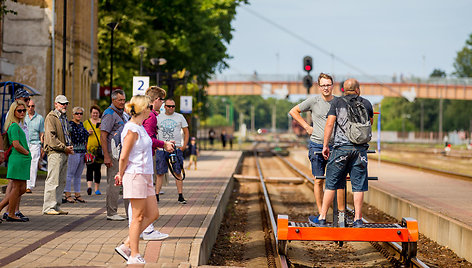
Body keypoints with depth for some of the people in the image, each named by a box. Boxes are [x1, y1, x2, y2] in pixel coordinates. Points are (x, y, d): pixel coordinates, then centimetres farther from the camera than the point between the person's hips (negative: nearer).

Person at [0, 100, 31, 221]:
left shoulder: (16, 125, 17)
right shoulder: (14, 126, -14)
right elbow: (16, 145, -21)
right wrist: (27, 152, -6)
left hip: (22, 161, 10)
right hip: (18, 160, -10)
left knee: (22, 189, 11)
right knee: (16, 188, -2)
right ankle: (11, 215, 6)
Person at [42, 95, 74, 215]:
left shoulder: (64, 117, 22)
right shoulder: (51, 117, -7)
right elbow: (51, 137, -15)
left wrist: (70, 146, 11)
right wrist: (64, 148, -15)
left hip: (64, 153, 9)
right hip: (55, 152, -9)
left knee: (62, 181, 10)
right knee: (53, 180, -10)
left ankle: (56, 207, 15)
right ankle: (48, 207, -8)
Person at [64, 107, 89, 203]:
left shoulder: (81, 124, 17)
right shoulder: (69, 124, -7)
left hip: (82, 152, 8)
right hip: (74, 151, -8)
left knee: (78, 175, 11)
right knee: (70, 174, -6)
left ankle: (77, 194, 15)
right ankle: (67, 194, -3)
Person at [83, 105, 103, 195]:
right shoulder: (86, 123, 11)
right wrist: (87, 133, -7)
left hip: (99, 149, 1)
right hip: (89, 148, -1)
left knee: (98, 168, 4)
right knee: (90, 167, -13)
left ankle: (97, 188, 11)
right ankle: (89, 186, -24)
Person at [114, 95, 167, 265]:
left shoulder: (140, 128, 15)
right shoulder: (132, 130, -16)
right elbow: (123, 157, -16)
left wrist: (121, 174, 17)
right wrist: (121, 174, -2)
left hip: (145, 176, 10)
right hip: (135, 176, -10)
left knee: (153, 214, 9)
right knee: (138, 217, -3)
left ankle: (126, 246, 13)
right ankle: (134, 256, 4)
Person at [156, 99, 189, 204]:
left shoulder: (180, 117, 7)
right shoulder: (158, 118, 10)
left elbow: (186, 132, 10)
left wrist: (184, 146, 0)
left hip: (176, 148, -1)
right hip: (161, 149, 1)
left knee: (178, 173, -1)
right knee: (160, 173, 0)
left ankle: (180, 196, 2)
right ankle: (156, 195, 3)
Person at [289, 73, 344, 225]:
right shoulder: (313, 101, -1)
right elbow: (293, 111, 9)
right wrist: (307, 127, 3)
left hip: (335, 145, 1)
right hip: (317, 146, -1)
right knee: (319, 181, 2)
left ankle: (341, 213, 6)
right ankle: (320, 214, 10)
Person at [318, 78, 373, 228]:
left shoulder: (337, 103, 6)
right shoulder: (366, 103, 11)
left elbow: (329, 124, -3)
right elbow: (370, 123, 26)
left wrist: (325, 145, -1)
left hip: (341, 147, -1)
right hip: (360, 148, 1)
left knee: (331, 184, 4)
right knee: (358, 186, 3)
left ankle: (322, 218, 5)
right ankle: (358, 219, 2)